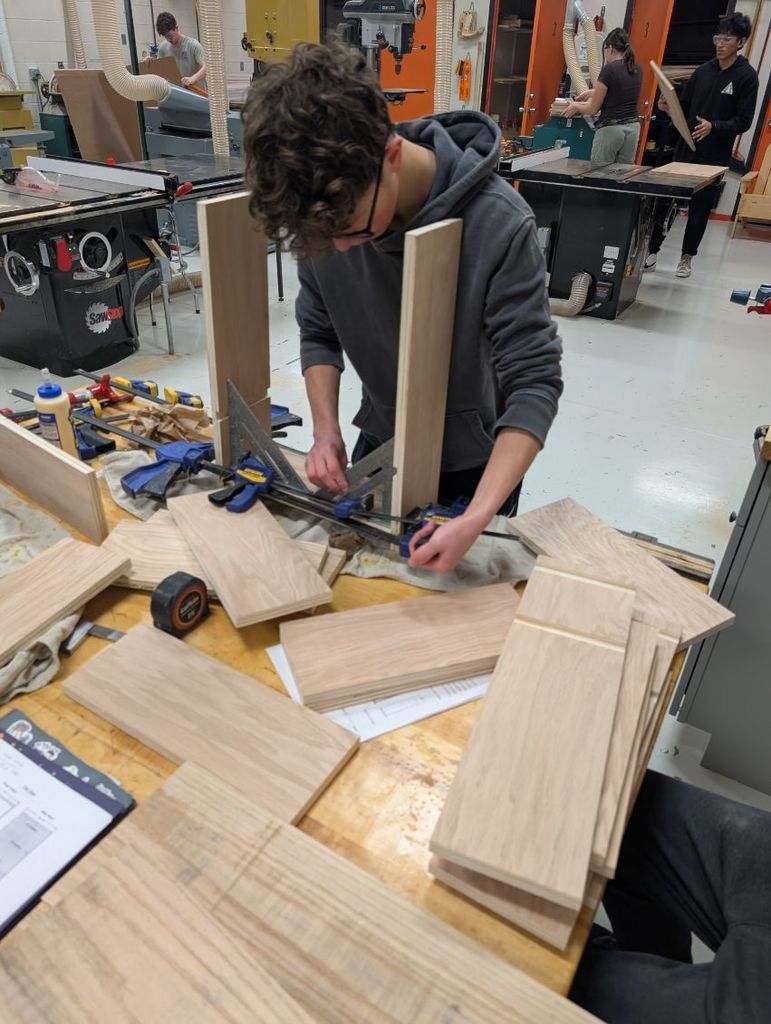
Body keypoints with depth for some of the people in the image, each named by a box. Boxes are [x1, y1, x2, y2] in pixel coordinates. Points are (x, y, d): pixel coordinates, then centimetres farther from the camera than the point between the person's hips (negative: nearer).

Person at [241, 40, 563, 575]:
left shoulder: (497, 224, -30)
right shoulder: (324, 213, -16)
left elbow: (534, 381, -28)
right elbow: (319, 333, -2)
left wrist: (477, 518, -38)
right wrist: (326, 429, -18)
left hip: (475, 462, -3)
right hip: (380, 445, 4)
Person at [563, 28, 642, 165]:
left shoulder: (609, 69, -12)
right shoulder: (637, 69, 10)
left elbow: (593, 109, -8)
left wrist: (576, 106, 13)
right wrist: (592, 92, 37)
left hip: (610, 129, -7)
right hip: (632, 128, 7)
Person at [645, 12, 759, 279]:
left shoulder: (746, 76, -4)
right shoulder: (704, 70, 8)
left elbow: (743, 122, -8)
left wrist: (714, 127, -24)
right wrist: (670, 107, -7)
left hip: (714, 158, -3)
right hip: (684, 150, 4)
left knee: (700, 210, 4)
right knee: (663, 201, 0)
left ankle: (687, 256, 19)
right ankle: (651, 251, 10)